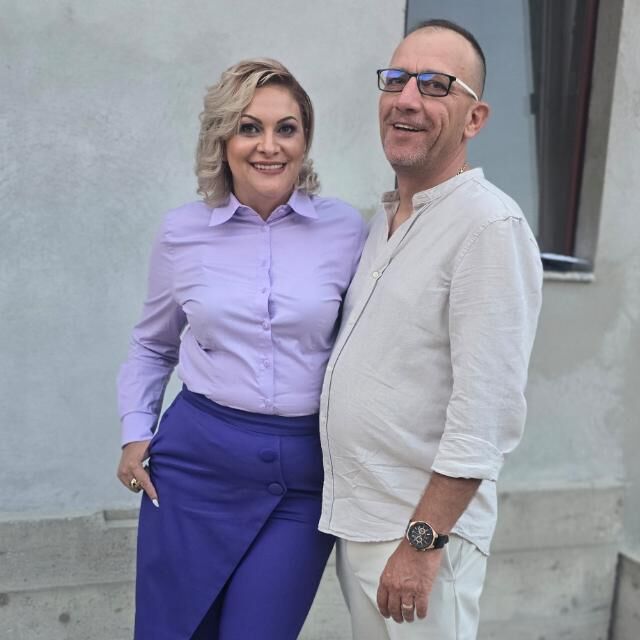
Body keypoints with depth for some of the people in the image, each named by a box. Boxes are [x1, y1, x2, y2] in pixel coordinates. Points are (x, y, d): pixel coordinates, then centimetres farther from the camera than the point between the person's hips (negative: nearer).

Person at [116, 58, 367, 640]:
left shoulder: (346, 230, -4)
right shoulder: (182, 232, 0)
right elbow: (152, 346, 14)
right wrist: (135, 433, 5)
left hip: (307, 469, -1)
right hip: (197, 459, 1)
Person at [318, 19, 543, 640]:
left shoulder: (490, 227, -17)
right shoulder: (384, 218, 9)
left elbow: (487, 413, -21)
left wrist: (424, 541, -19)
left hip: (424, 526, -8)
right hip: (354, 518, 8)